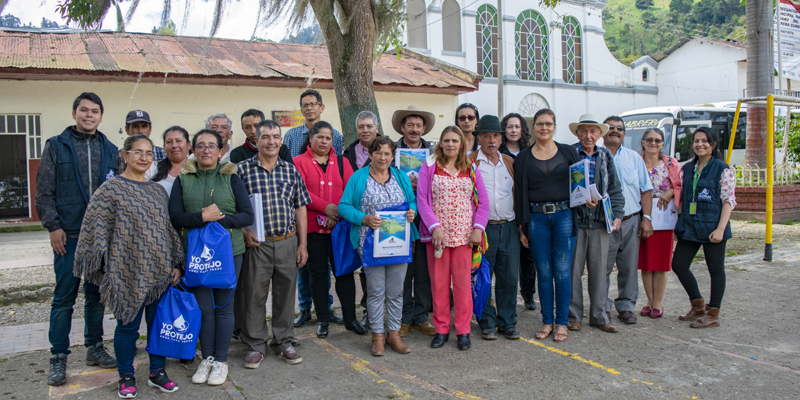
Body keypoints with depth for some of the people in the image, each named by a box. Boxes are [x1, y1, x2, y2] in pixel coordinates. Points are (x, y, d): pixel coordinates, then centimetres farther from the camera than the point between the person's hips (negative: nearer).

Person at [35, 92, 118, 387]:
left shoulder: (110, 150, 10)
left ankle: (94, 347, 23)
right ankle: (58, 358, 11)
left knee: (97, 294, 11)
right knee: (64, 297, 1)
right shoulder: (56, 146, 3)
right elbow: (44, 192, 0)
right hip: (69, 235, -3)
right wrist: (53, 226, -7)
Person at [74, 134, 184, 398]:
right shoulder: (111, 189, -5)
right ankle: (126, 376, 23)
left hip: (160, 272, 5)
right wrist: (106, 269, -11)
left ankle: (157, 371, 26)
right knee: (128, 325, 6)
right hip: (128, 272, -5)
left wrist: (177, 264, 11)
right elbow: (97, 230, -7)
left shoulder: (158, 191, 12)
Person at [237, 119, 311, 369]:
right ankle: (256, 345, 19)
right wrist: (244, 232, -12)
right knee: (255, 294, 4)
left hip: (288, 242, 3)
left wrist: (302, 244, 6)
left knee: (286, 293, 9)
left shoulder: (291, 170, 8)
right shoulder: (243, 169, -1)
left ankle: (283, 342, 24)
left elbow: (300, 208, 10)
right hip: (257, 244, -2)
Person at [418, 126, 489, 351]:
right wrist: (435, 226, -13)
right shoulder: (429, 166, 3)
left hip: (463, 235, 1)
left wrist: (478, 228, -4)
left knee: (462, 282, 2)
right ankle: (441, 329, 17)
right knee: (439, 282, 4)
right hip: (437, 234, -1)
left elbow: (483, 201, 8)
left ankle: (463, 330, 14)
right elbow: (422, 200, -3)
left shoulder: (470, 169, 9)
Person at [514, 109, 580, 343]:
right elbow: (519, 193, 5)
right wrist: (522, 227, 1)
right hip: (537, 218, 0)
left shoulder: (568, 152, 7)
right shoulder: (523, 157, 6)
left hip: (564, 215, 0)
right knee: (544, 272, 5)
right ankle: (547, 321, 17)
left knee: (562, 271, 1)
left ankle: (561, 322, 13)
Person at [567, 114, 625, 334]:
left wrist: (617, 214, 3)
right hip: (574, 219, -4)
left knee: (599, 270, 9)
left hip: (600, 222, 4)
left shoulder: (606, 156, 13)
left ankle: (599, 316, 20)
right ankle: (573, 315, 14)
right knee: (573, 270, 2)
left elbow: (615, 189, 14)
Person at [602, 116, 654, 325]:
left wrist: (646, 218, 3)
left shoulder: (635, 158, 13)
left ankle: (626, 306, 20)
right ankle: (602, 307, 13)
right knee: (602, 267, -1)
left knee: (629, 267, 6)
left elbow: (646, 190, 11)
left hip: (631, 221, 3)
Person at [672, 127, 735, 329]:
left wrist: (720, 229, -18)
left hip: (712, 227, -6)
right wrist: (680, 224, 11)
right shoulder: (687, 168, 11)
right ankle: (698, 305, 24)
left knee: (716, 270, 5)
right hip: (689, 227, 6)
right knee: (678, 266, 5)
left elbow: (729, 201, -9)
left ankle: (713, 315, 15)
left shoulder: (723, 170, -5)